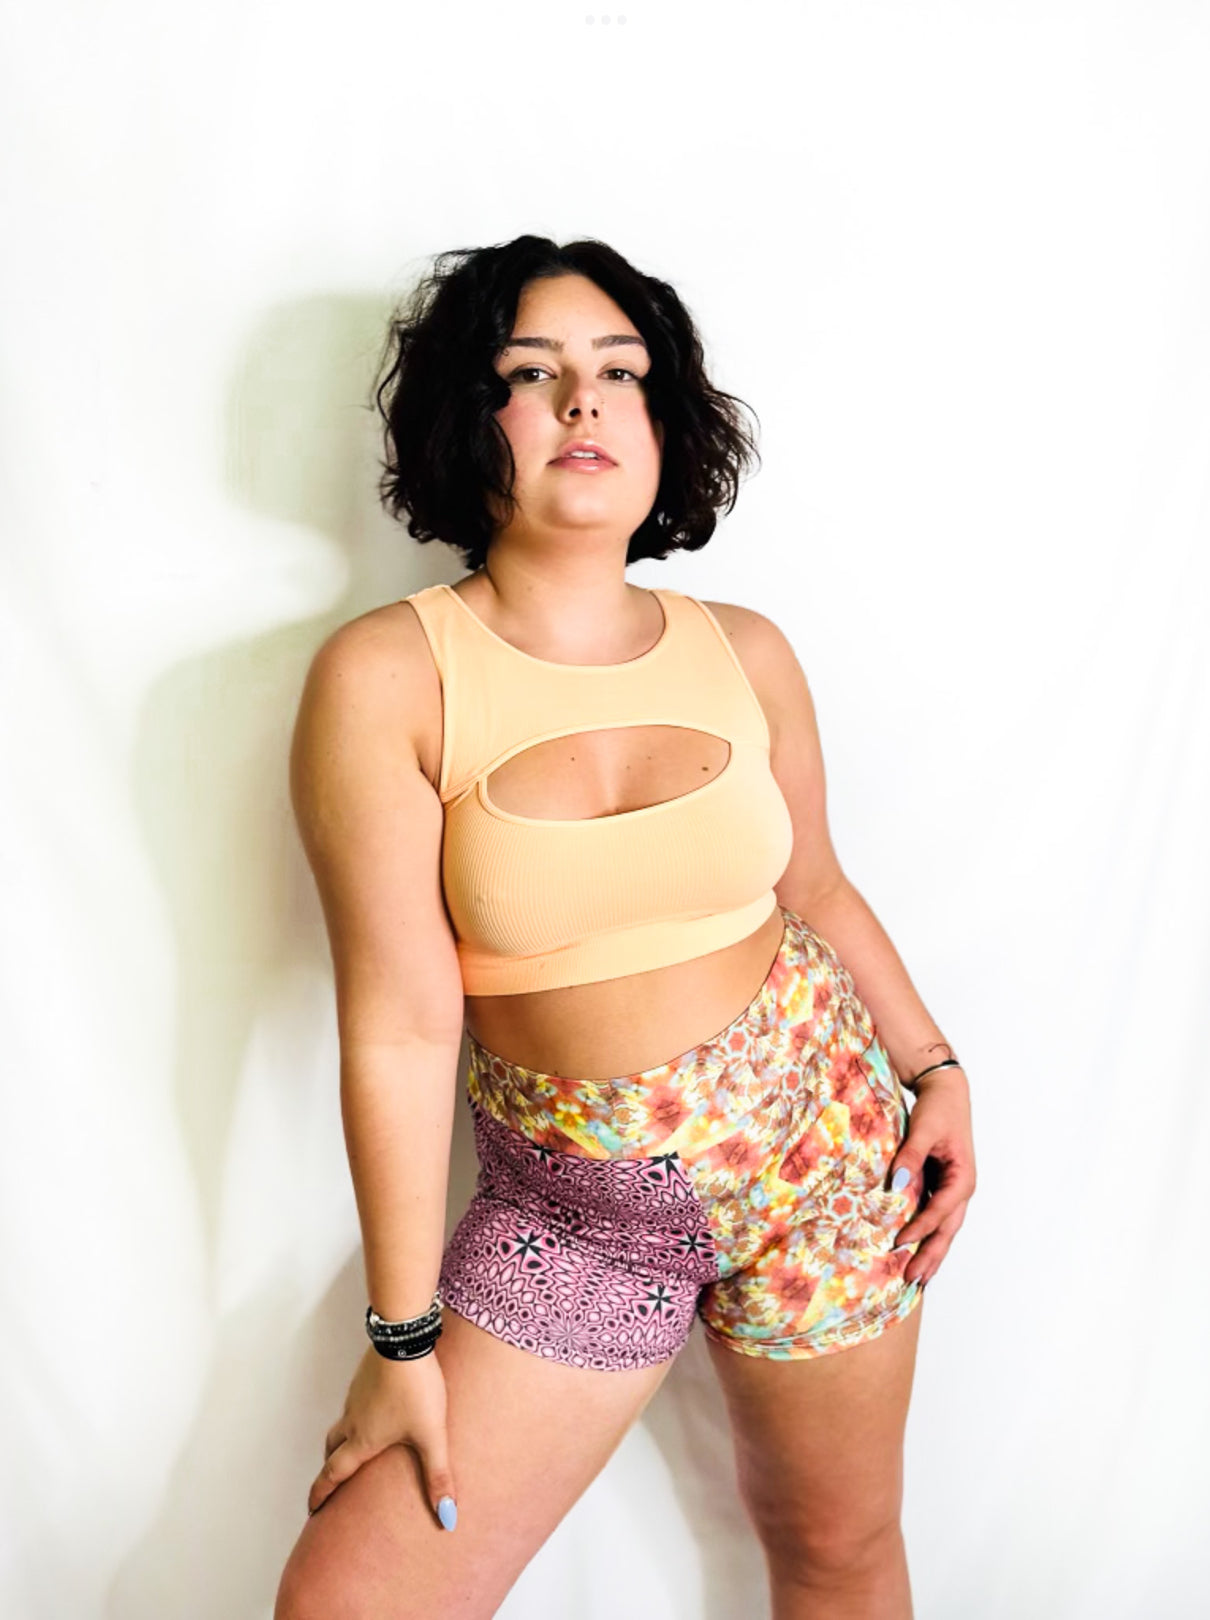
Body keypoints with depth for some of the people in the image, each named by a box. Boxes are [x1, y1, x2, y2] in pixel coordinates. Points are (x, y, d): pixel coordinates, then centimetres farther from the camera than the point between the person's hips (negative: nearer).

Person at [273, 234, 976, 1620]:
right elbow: (399, 1024, -14)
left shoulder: (746, 653, -3)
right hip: (570, 1205, -2)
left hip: (823, 1137, 3)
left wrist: (933, 1067, 4)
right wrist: (404, 1337, -8)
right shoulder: (385, 676, -13)